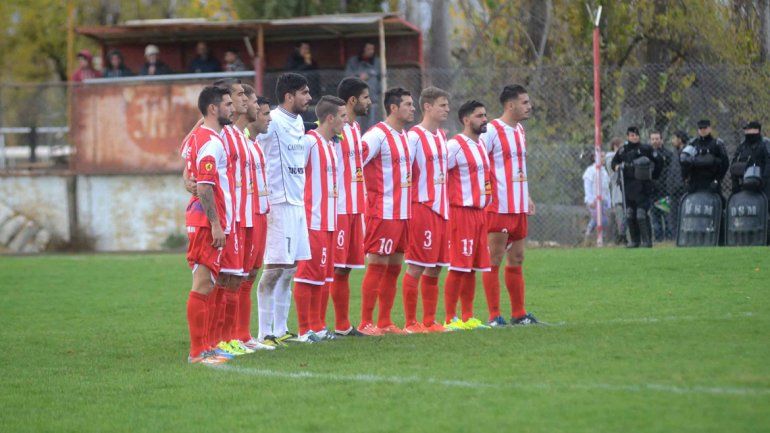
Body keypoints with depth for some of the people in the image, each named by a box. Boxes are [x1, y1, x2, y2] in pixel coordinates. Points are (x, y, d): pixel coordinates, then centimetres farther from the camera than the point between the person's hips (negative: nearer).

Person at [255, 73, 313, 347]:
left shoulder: (298, 122, 15)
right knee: (275, 268, -8)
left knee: (289, 269, 11)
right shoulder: (272, 122, -13)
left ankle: (280, 330, 16)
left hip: (297, 203, 9)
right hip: (279, 204, -9)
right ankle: (264, 333, -5)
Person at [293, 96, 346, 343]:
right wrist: (301, 219, -18)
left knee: (325, 277, 11)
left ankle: (318, 327, 17)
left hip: (328, 222, 9)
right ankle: (304, 330, -4)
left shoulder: (331, 145, 17)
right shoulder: (309, 141, -12)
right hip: (312, 222, -9)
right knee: (308, 275, -6)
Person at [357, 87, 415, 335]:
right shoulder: (378, 134, -12)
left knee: (394, 267, 10)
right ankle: (365, 323, -2)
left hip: (403, 212, 8)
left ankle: (385, 322, 15)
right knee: (377, 266, -6)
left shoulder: (404, 136, 15)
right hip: (383, 212, -8)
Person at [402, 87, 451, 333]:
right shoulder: (414, 136, -11)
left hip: (441, 209, 8)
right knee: (416, 267, -6)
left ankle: (429, 322, 15)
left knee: (435, 268, 9)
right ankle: (411, 323, -2)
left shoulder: (441, 136, 15)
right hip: (422, 208, -8)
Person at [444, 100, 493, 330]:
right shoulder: (455, 145, -12)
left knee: (472, 267, 10)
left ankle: (468, 317, 15)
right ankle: (450, 318, -5)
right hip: (461, 212, -8)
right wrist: (448, 200, -14)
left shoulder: (481, 144, 16)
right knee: (458, 267, -8)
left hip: (480, 211, 8)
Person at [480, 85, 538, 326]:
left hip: (519, 207, 9)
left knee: (516, 259, 12)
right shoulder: (492, 131, -11)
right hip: (499, 207, -9)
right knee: (494, 259, -4)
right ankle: (494, 316, -3)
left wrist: (526, 197, 21)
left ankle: (518, 314, 18)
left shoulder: (519, 130, 16)